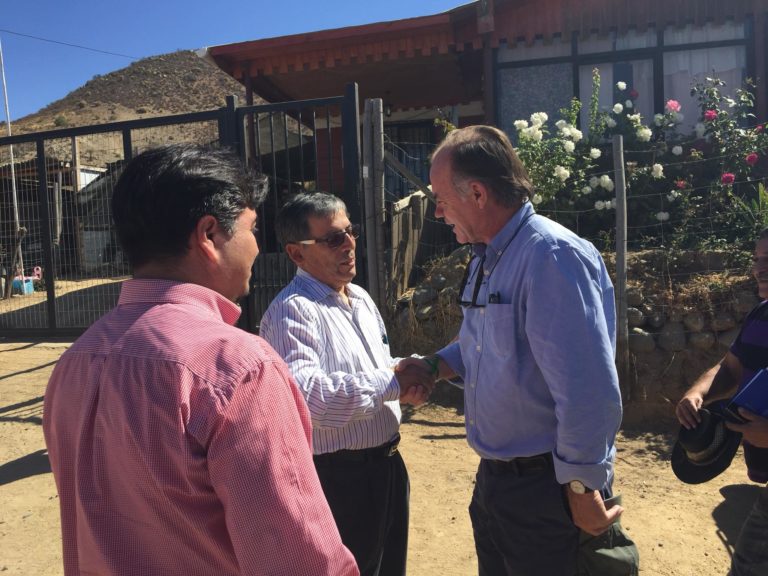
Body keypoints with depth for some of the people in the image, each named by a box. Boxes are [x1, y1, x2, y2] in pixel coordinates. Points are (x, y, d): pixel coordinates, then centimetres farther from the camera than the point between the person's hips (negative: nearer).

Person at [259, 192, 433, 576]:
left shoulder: (361, 298, 8)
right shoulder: (292, 311, -21)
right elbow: (303, 394, -36)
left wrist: (407, 377, -6)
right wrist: (392, 383, -26)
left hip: (387, 463, 9)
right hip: (339, 477, -8)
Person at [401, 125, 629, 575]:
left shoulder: (552, 256, -25)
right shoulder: (487, 259, 7)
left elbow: (588, 391, -27)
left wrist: (582, 488, -18)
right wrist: (435, 365, 3)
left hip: (547, 486, -9)